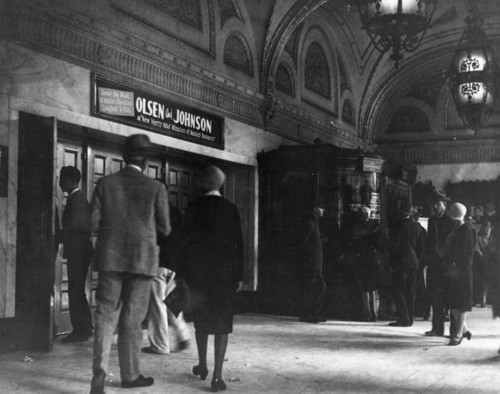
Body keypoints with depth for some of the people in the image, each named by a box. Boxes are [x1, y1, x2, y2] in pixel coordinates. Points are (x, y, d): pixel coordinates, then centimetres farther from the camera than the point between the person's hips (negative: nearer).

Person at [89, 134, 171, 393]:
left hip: (110, 258, 2)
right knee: (132, 319, 8)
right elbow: (164, 230, 0)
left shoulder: (105, 183, 1)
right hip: (142, 260, -1)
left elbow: (94, 224, -1)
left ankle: (99, 371, -8)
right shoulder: (156, 188, -5)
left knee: (106, 315, 6)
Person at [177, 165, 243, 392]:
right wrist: (239, 276, 3)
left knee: (201, 320, 17)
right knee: (222, 322, 0)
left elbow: (185, 240, -2)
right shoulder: (230, 209, -2)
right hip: (225, 272, -1)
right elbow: (238, 243, -3)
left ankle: (202, 366, 28)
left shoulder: (193, 208, -2)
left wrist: (183, 272, 4)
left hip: (198, 271, 1)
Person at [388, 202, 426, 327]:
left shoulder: (399, 226, -10)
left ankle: (404, 319, -6)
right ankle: (409, 319, 14)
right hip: (414, 263, 6)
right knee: (410, 292, 11)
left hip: (401, 262, -6)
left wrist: (393, 262, -4)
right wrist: (418, 260, 14)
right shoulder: (418, 227, 7)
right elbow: (421, 246, 9)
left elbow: (395, 245, -11)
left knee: (398, 291, -2)